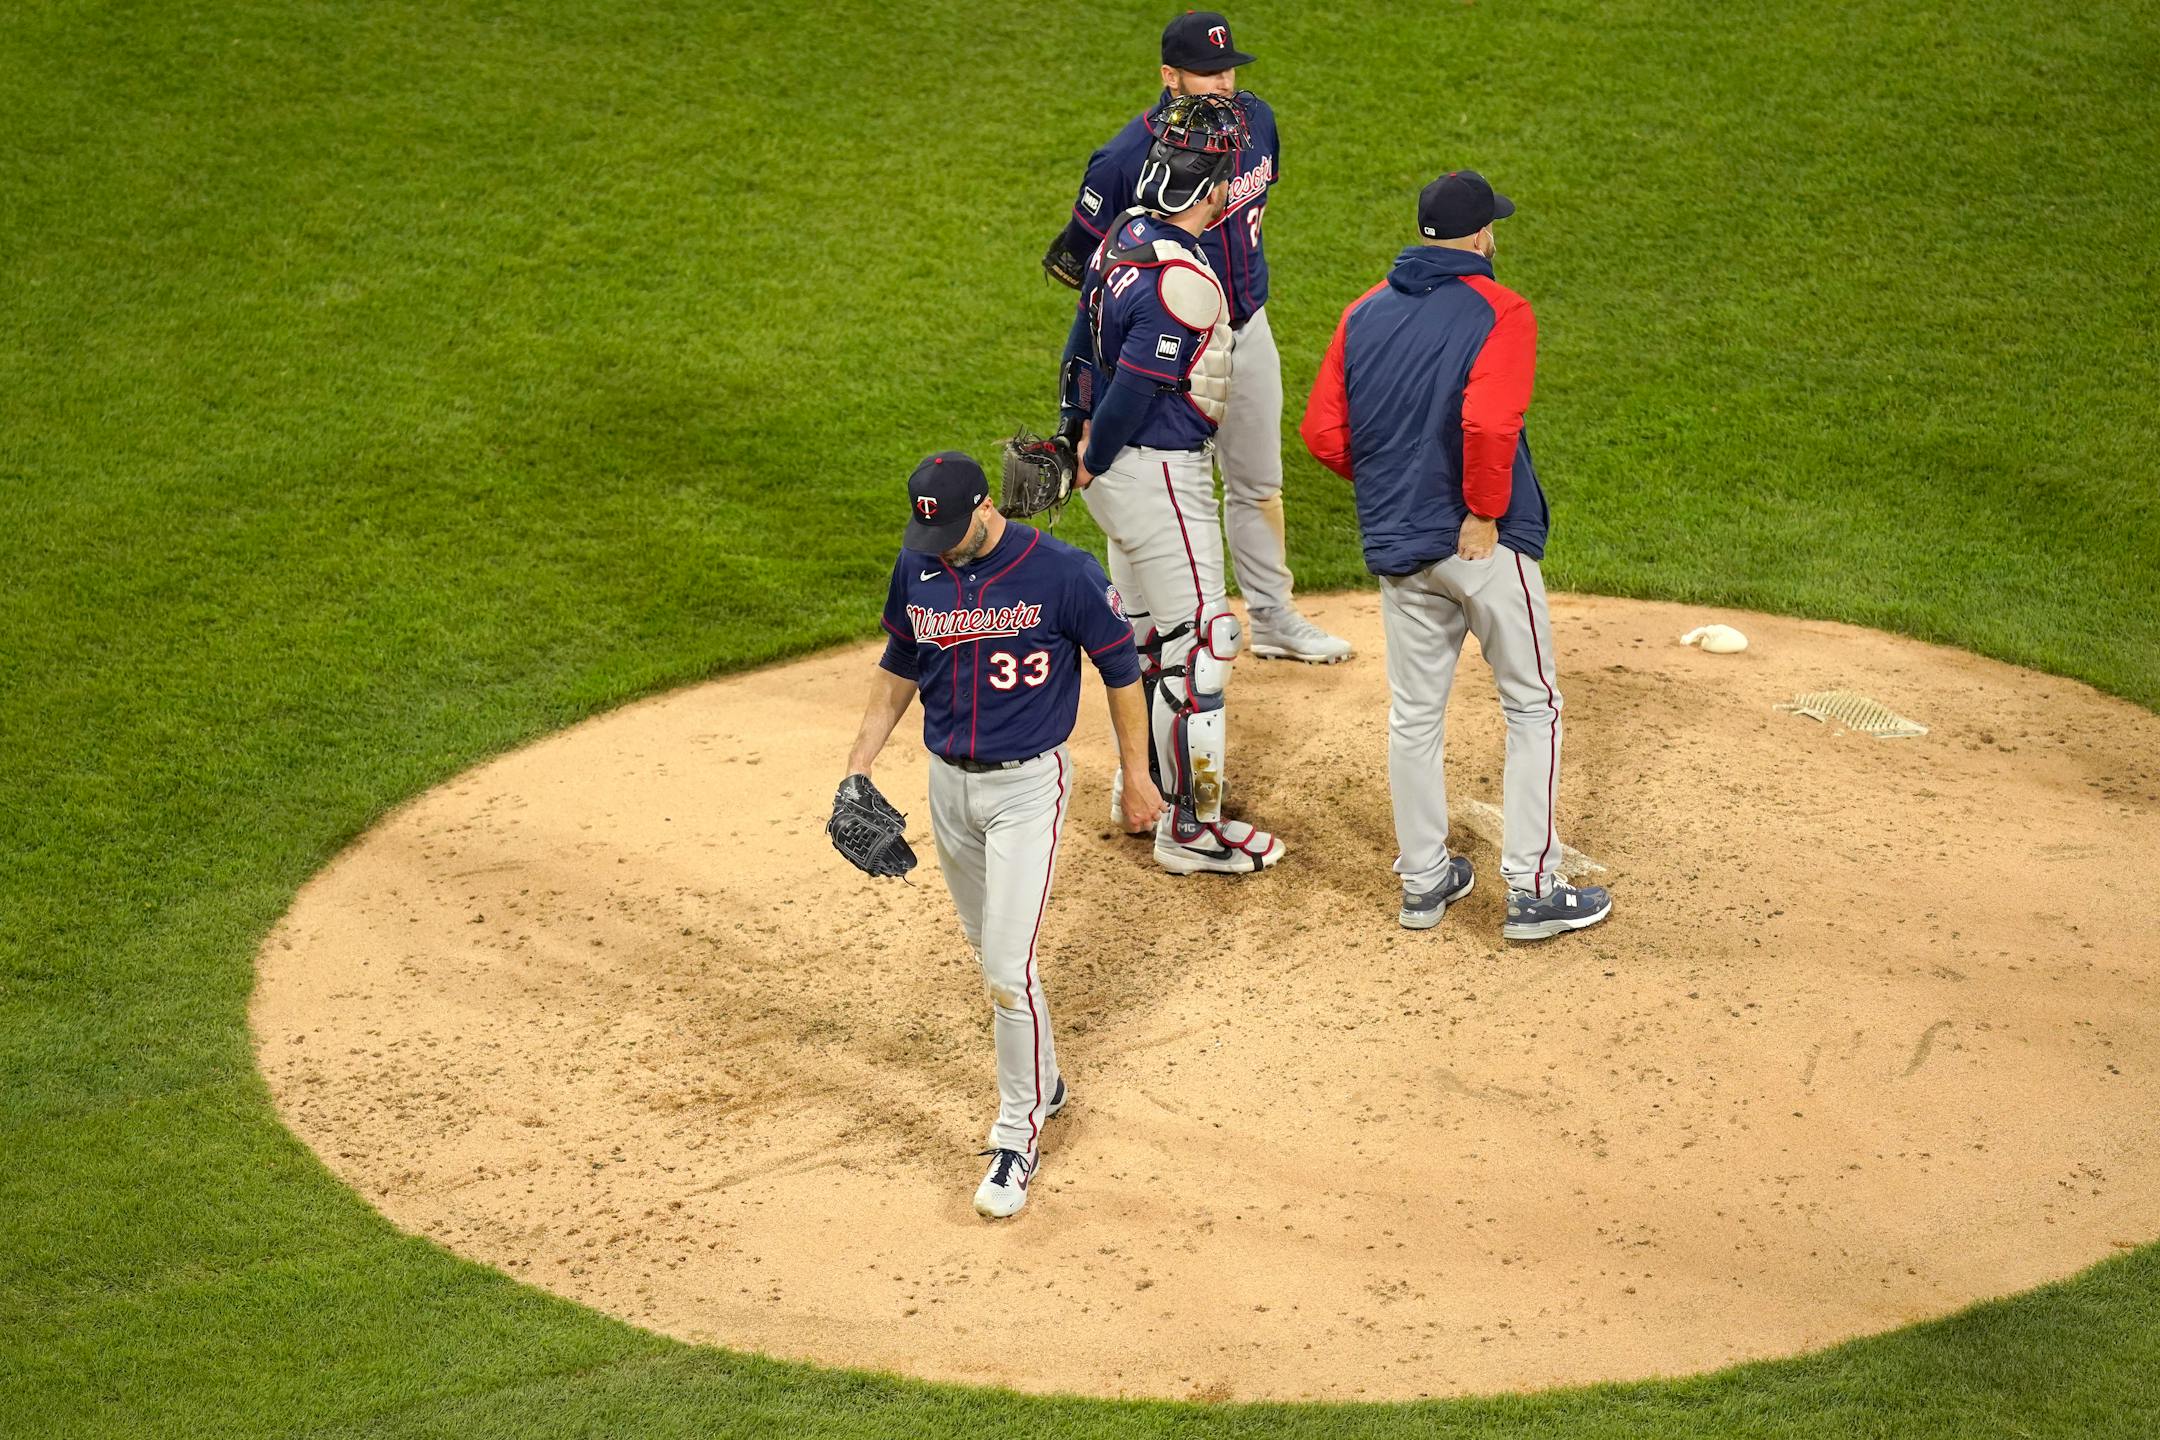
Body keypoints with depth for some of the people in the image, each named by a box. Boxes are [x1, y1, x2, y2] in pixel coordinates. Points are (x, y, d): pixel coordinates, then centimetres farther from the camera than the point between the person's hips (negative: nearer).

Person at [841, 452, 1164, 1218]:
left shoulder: (1064, 573, -18)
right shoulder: (918, 568, -3)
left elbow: (1120, 670, -6)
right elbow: (899, 668, 12)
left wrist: (1137, 776, -1)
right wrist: (859, 763, 8)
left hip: (1026, 787, -5)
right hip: (947, 782, 6)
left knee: (1008, 969, -9)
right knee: (989, 946, 18)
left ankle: (1019, 1134, 4)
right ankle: (1041, 1079, 38)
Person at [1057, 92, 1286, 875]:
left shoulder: (1125, 236, 2)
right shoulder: (1182, 281, -27)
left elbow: (1082, 341, 10)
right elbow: (1134, 388, -24)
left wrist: (1079, 437, 16)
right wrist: (1092, 464, -8)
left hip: (1115, 466, 10)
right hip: (1159, 473, -10)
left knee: (1144, 630, 23)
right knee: (1197, 642, -1)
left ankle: (1139, 784, 38)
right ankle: (1191, 826, 6)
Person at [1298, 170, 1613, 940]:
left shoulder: (1365, 313, 6)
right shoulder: (1500, 312, -11)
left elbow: (1323, 432, 3)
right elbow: (1489, 425, -26)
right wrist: (1484, 511, -14)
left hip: (1395, 546, 5)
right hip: (1482, 544, -5)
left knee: (1414, 713, 15)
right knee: (1534, 705, 6)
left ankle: (1423, 880, 23)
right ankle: (1532, 890, 5)